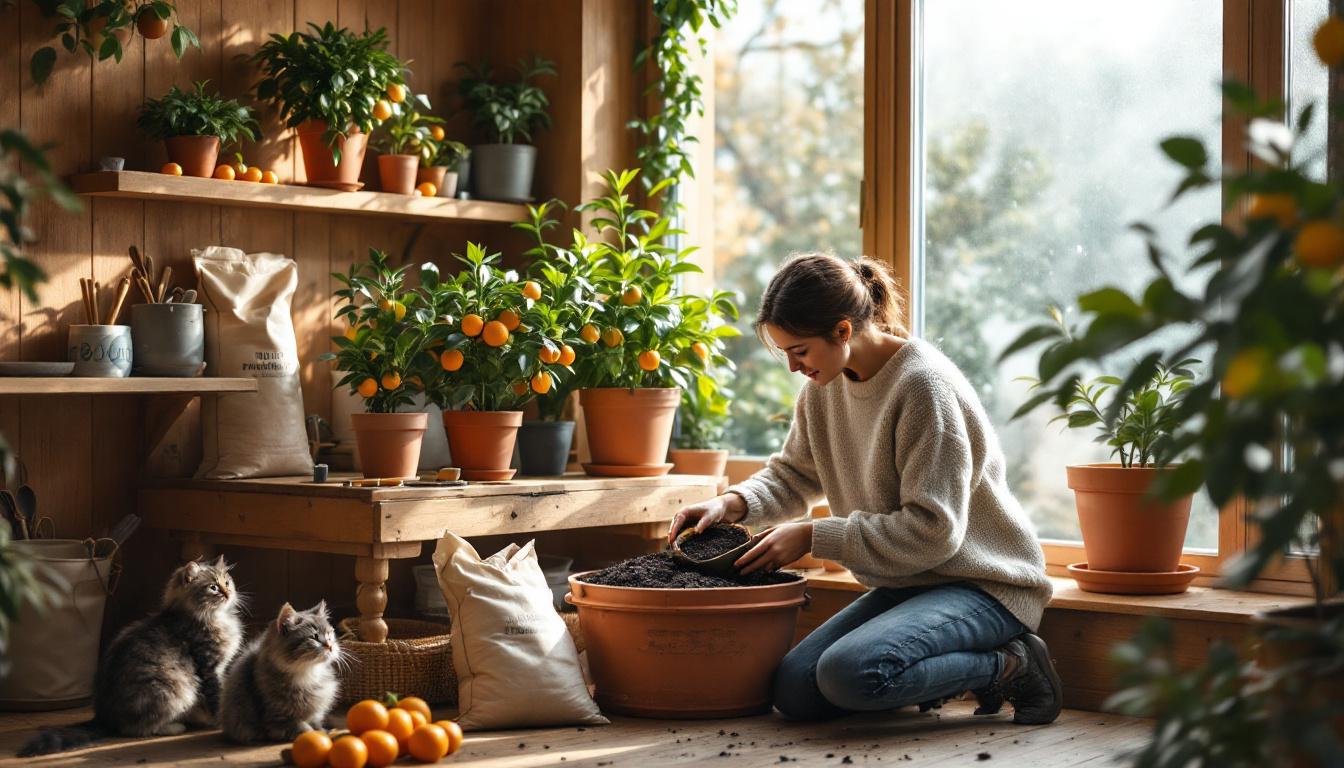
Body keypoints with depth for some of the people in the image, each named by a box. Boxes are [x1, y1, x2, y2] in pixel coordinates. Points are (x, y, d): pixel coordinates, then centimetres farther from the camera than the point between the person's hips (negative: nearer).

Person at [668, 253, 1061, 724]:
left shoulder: (923, 385, -22)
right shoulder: (826, 384, 3)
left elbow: (933, 530, -23)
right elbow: (794, 475, 15)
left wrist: (814, 537, -21)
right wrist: (733, 503, -6)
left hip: (986, 583, -8)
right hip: (907, 582, 8)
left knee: (849, 673, -30)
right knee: (795, 692, -6)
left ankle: (1010, 668, -8)